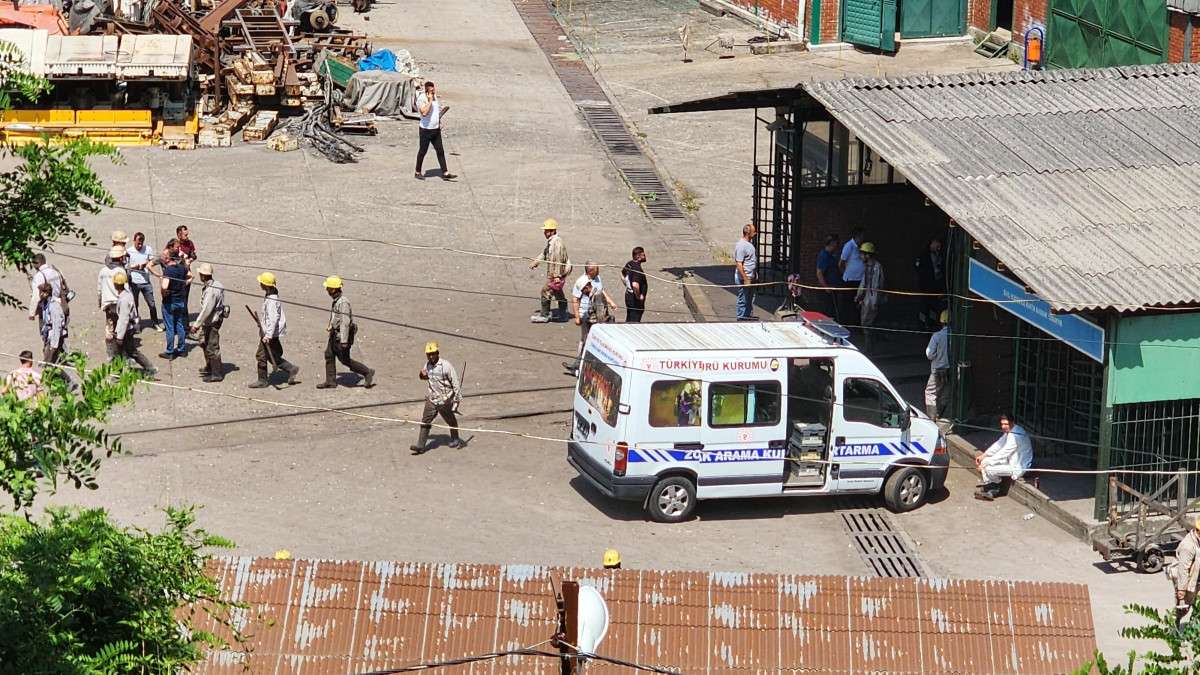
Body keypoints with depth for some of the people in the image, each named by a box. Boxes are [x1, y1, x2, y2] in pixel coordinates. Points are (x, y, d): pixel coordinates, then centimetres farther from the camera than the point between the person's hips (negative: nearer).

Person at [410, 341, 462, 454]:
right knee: (425, 421, -5)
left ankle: (455, 439, 41)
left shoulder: (445, 366, -18)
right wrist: (422, 375, -4)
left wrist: (458, 399, -15)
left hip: (445, 400, -4)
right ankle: (420, 446, -5)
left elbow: (455, 382, -14)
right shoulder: (427, 364, 1)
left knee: (450, 420, 17)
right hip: (432, 398, 4)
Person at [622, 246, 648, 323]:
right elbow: (635, 285, -39)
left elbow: (623, 273, 22)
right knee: (634, 322, 1)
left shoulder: (629, 264, 2)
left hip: (628, 295, 9)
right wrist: (638, 296, -23)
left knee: (629, 320, 21)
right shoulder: (637, 269, -27)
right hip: (635, 299, -9)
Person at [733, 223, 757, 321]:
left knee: (750, 299, 20)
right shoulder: (741, 245, -22)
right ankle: (742, 317, 9)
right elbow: (739, 264, -23)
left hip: (750, 278, 10)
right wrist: (745, 279, -24)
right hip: (743, 278, -10)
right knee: (743, 299, 0)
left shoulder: (749, 242, 9)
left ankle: (749, 315, 32)